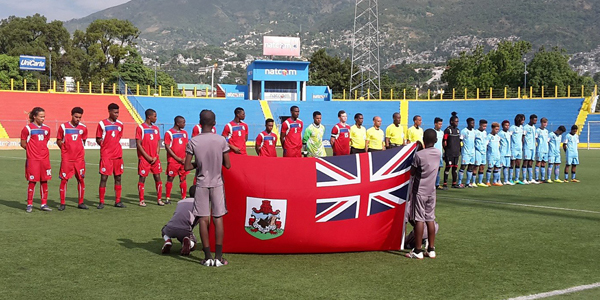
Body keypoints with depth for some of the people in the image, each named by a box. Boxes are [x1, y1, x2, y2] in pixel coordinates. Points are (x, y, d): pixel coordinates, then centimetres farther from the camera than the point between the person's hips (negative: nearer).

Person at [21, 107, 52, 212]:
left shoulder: (46, 129, 10)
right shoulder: (27, 128, -4)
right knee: (32, 181, -1)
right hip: (32, 159, -5)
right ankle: (29, 204, 8)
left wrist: (40, 149, 8)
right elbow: (23, 144, 0)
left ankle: (44, 204, 13)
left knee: (44, 181, 6)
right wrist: (32, 150, 3)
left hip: (45, 158, 5)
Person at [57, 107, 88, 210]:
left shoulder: (83, 128, 4)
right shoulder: (63, 127, -2)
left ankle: (80, 203, 13)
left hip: (79, 158, 2)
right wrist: (66, 149, -2)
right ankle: (62, 204, 5)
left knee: (81, 179, 3)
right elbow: (59, 141, 6)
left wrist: (78, 150, 7)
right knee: (64, 180, -3)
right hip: (66, 159, -2)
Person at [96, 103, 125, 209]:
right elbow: (98, 139, 3)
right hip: (106, 155, -4)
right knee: (104, 178, -4)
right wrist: (101, 142, -12)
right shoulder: (102, 124, -2)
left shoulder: (120, 124, 10)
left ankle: (118, 201, 13)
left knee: (118, 177, 6)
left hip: (118, 155, 4)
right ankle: (101, 202, 3)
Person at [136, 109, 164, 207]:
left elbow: (158, 144, 13)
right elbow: (138, 144, -9)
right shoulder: (140, 128, -5)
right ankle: (141, 200, 6)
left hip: (155, 158, 5)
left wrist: (156, 156, -1)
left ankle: (159, 199, 11)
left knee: (157, 177, 4)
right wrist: (147, 157, -12)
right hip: (144, 158, -5)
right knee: (142, 178, -1)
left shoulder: (156, 128, 13)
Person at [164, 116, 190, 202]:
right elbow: (167, 147, -9)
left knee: (183, 178, 6)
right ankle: (168, 198, 5)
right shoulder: (169, 133, -5)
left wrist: (185, 158, -1)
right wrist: (177, 158, -12)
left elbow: (186, 146, 14)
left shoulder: (184, 133, 13)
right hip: (173, 161, -5)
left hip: (183, 160, 5)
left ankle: (184, 198, 11)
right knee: (170, 178, -2)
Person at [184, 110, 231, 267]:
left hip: (201, 184, 0)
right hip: (217, 183, 0)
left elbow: (187, 167, -9)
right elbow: (227, 165, -5)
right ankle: (219, 257, 4)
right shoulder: (221, 140, -6)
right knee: (218, 219, 4)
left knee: (203, 220, 4)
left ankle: (207, 257, 5)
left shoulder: (193, 142, -7)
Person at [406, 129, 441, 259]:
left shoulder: (419, 154, -15)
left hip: (419, 191, -5)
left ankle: (418, 251, -1)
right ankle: (431, 249, 14)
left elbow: (412, 172, -7)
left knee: (419, 220, -4)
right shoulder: (438, 153, 1)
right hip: (431, 190, 5)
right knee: (430, 219, 10)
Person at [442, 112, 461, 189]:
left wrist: (459, 151, 15)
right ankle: (445, 184, -3)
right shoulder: (447, 130, -7)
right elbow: (444, 142, -7)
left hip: (456, 153, 7)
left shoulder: (458, 130, 15)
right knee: (448, 167, -7)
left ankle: (454, 183, 18)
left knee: (455, 167, 11)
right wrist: (446, 150, -8)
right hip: (449, 153, -7)